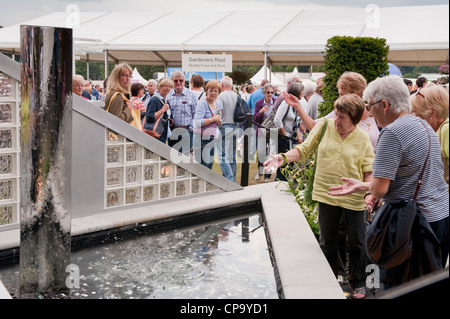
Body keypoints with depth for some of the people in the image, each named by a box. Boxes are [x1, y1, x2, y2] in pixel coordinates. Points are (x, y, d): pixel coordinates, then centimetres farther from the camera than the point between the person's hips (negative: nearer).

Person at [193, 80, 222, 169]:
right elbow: (197, 122, -21)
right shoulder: (202, 103, -9)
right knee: (203, 166, -9)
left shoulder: (218, 104, 14)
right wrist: (213, 119, -15)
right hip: (201, 139, -8)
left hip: (212, 138, 8)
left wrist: (219, 120, -2)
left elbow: (220, 125, 21)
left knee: (210, 166, 10)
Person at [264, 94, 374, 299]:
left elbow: (369, 170, -3)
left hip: (353, 199, -1)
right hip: (327, 195, 1)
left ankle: (358, 283, 30)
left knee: (356, 243, 11)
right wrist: (284, 158, -14)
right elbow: (304, 150, 2)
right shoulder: (324, 126, -3)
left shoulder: (363, 139, -4)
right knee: (327, 242, 14)